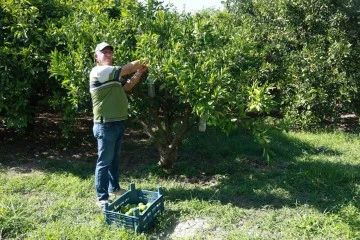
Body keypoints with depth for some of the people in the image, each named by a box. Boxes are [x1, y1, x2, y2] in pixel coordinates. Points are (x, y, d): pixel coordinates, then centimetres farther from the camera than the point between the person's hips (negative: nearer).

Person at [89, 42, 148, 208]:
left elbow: (127, 86, 17)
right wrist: (138, 63, -1)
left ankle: (113, 188, 35)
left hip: (118, 123, 10)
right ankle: (102, 197, 7)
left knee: (115, 159, 20)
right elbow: (126, 69, -17)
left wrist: (139, 72, 5)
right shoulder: (99, 71, -13)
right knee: (104, 162, -2)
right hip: (105, 125, -10)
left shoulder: (113, 75, 19)